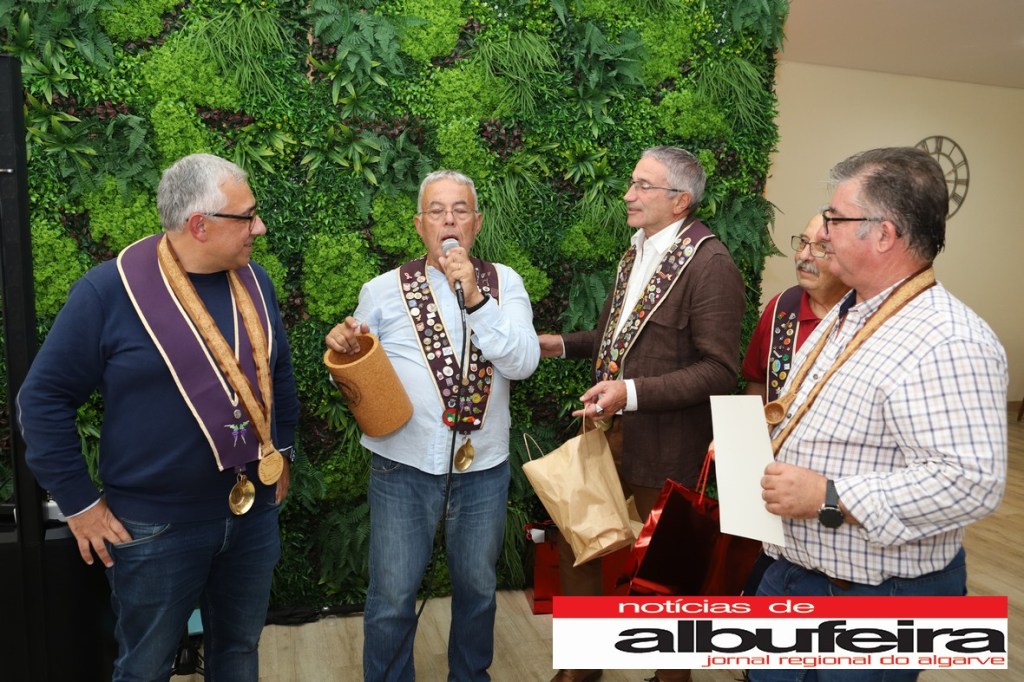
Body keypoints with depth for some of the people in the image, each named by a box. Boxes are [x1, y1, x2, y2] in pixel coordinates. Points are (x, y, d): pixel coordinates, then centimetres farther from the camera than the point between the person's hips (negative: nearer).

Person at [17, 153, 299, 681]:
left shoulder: (253, 280, -1)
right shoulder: (110, 288, -15)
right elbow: (43, 398, -9)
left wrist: (280, 449, 13)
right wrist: (79, 502, -8)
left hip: (253, 512, 4)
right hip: (156, 527, -4)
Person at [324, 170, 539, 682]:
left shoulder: (504, 283, 1)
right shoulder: (383, 290, -1)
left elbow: (523, 362, -12)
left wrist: (474, 297, -21)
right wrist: (344, 350, -16)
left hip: (484, 466, 2)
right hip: (403, 465, -1)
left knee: (477, 588, 19)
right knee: (392, 597, 8)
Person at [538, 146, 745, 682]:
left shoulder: (710, 265, -17)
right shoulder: (636, 252, 11)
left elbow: (719, 370, -21)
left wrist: (634, 392, -28)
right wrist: (564, 345, 8)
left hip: (661, 446, -8)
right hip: (604, 433, 9)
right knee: (574, 543, 17)